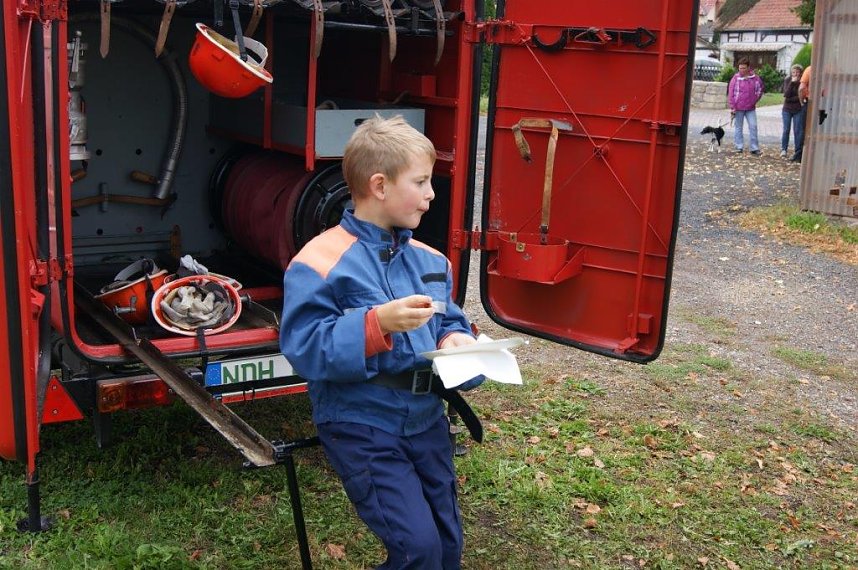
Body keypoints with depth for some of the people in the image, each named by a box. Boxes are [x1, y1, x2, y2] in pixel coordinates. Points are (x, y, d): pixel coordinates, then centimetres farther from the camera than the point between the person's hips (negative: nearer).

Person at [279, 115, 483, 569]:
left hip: (426, 418, 7)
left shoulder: (429, 260, 7)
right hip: (361, 422, -6)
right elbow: (304, 350, -20)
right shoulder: (320, 262, -15)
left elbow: (449, 321, 16)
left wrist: (454, 340, -8)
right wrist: (377, 323, -30)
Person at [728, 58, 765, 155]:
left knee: (753, 127, -2)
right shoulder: (736, 78, -3)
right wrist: (732, 107, -7)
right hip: (738, 108, -1)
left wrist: (754, 101, 5)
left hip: (751, 108, 1)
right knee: (738, 127, 6)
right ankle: (739, 146, 15)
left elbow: (759, 90, 14)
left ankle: (754, 148, 3)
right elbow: (731, 93, -4)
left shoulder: (755, 78, 2)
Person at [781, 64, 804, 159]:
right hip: (787, 110, 2)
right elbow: (786, 94, -13)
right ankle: (783, 150, 14)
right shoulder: (787, 80, -1)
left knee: (797, 131, -1)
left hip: (798, 110, -2)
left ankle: (798, 152, 4)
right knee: (786, 130, 3)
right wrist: (792, 83, -19)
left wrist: (790, 99, -13)